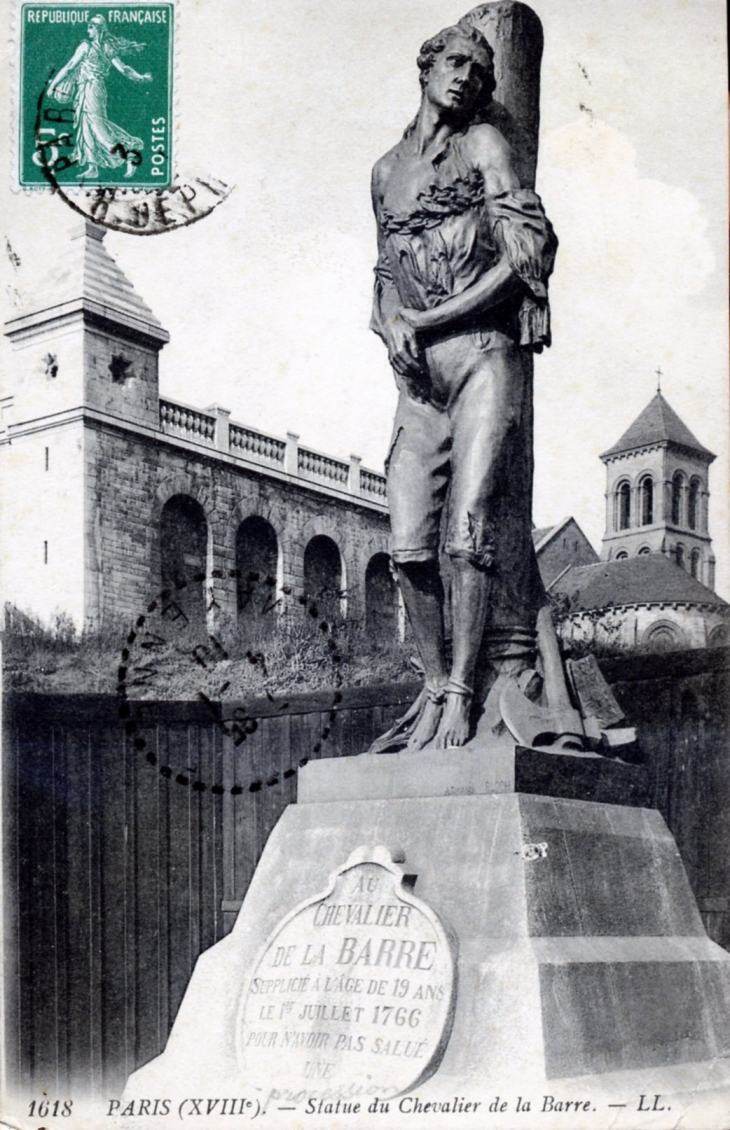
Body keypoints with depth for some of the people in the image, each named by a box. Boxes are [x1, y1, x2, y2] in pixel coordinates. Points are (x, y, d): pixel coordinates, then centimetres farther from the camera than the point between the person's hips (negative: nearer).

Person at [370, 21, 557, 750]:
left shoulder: (485, 145, 7)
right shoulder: (386, 170, 21)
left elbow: (522, 259, -4)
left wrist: (429, 320, -8)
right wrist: (392, 325, 2)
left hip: (484, 351, -4)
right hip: (419, 368, 4)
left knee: (469, 531, -14)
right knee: (408, 546, -4)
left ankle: (462, 690, -9)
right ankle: (434, 686, 5)